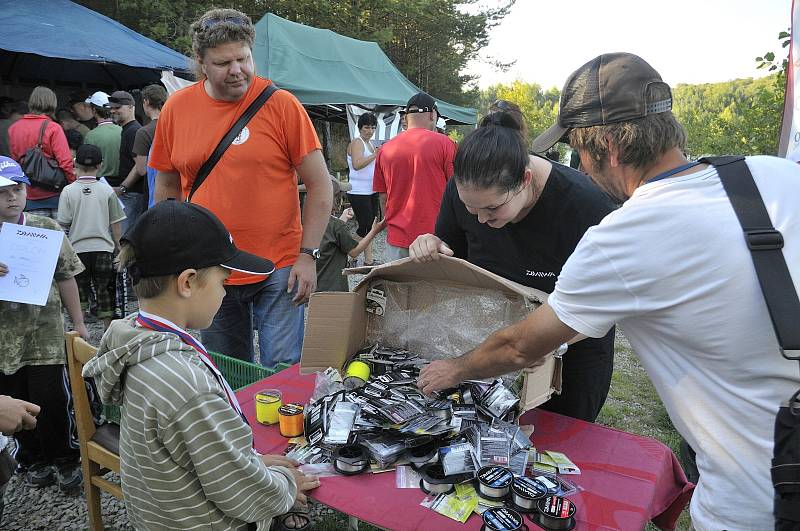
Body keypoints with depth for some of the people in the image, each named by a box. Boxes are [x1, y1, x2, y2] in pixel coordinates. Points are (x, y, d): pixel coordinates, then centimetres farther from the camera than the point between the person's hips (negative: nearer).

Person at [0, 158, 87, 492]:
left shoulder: (47, 228, -2)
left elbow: (66, 277, 3)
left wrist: (78, 323, 4)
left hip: (45, 334, -1)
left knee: (52, 401, 3)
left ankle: (64, 459, 24)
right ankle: (33, 459, 34)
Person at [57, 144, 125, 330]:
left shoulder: (68, 191, -4)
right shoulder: (107, 190, -3)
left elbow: (63, 225, -3)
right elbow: (115, 224, 0)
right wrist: (118, 248, 11)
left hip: (78, 250, 0)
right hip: (104, 248, 0)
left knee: (80, 293, 11)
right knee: (105, 291, 11)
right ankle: (108, 329, 15)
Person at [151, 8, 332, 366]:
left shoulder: (281, 104, -7)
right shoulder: (176, 108, 3)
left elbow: (319, 184, -6)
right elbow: (167, 187, 13)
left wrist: (308, 254, -10)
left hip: (278, 269, -3)